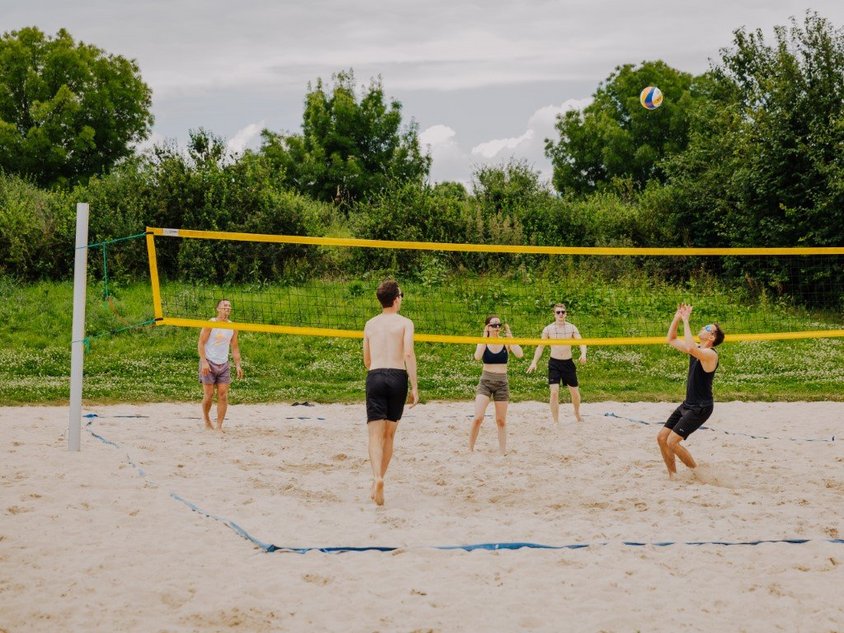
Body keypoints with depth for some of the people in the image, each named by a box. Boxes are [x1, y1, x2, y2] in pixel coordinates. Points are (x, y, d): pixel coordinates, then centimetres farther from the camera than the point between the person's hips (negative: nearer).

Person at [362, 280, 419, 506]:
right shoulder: (405, 323, 3)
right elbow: (408, 353, -9)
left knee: (376, 434, -6)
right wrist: (414, 387, -8)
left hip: (375, 377, 1)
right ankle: (377, 484, 14)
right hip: (397, 377, -1)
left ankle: (377, 478, -29)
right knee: (389, 434, 12)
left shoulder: (370, 324, 15)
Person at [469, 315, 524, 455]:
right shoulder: (483, 342, -2)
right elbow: (477, 357, -24)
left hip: (502, 382, 1)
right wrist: (485, 337, -20)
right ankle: (470, 449, -3)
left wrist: (510, 337, -15)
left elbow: (519, 354, -19)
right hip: (486, 381, -1)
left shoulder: (506, 342, -1)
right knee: (478, 417, -14)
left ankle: (503, 452, 16)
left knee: (501, 421, 8)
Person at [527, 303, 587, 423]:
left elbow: (581, 342, -6)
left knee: (575, 392, 11)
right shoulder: (548, 329, -1)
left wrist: (583, 353, -27)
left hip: (568, 362, 1)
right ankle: (556, 421, -4)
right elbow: (541, 347, 4)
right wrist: (534, 362, -6)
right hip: (554, 363, -1)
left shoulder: (572, 328, 1)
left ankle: (577, 413, 39)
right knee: (554, 392, -12)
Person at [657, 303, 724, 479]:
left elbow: (690, 348, -40)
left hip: (701, 408, -9)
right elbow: (671, 340, 18)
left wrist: (686, 321, -32)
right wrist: (677, 318, 4)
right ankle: (673, 477, 17)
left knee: (672, 442, -15)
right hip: (687, 405, 9)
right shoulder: (697, 350, 9)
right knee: (662, 438, 6)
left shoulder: (710, 354, -19)